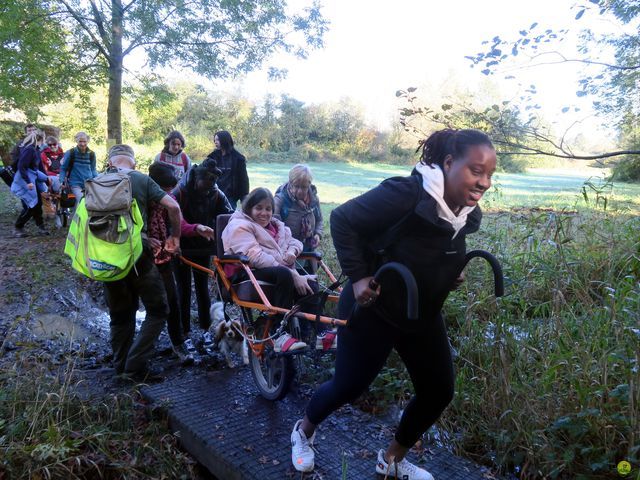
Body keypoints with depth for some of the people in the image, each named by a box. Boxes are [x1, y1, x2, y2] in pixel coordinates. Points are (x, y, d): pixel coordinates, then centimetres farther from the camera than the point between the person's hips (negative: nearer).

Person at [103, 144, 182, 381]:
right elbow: (173, 207, -8)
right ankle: (136, 364, 1)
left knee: (120, 314, 19)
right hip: (136, 252, -4)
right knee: (158, 309, 7)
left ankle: (121, 366, 28)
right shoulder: (143, 180, 1)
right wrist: (175, 236, 5)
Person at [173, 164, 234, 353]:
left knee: (202, 288, 9)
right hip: (182, 248, -2)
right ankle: (185, 334, 12)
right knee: (184, 289, 3)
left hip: (203, 248, 3)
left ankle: (205, 330, 21)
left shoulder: (216, 195, -8)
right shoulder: (180, 192, -16)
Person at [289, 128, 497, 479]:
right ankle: (303, 432, 38)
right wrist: (357, 277, -25)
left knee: (438, 392, 9)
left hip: (423, 316, 8)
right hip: (374, 311, -7)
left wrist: (450, 274, 2)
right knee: (348, 386, 6)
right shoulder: (406, 193, -28)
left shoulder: (466, 212, -2)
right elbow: (343, 219, -22)